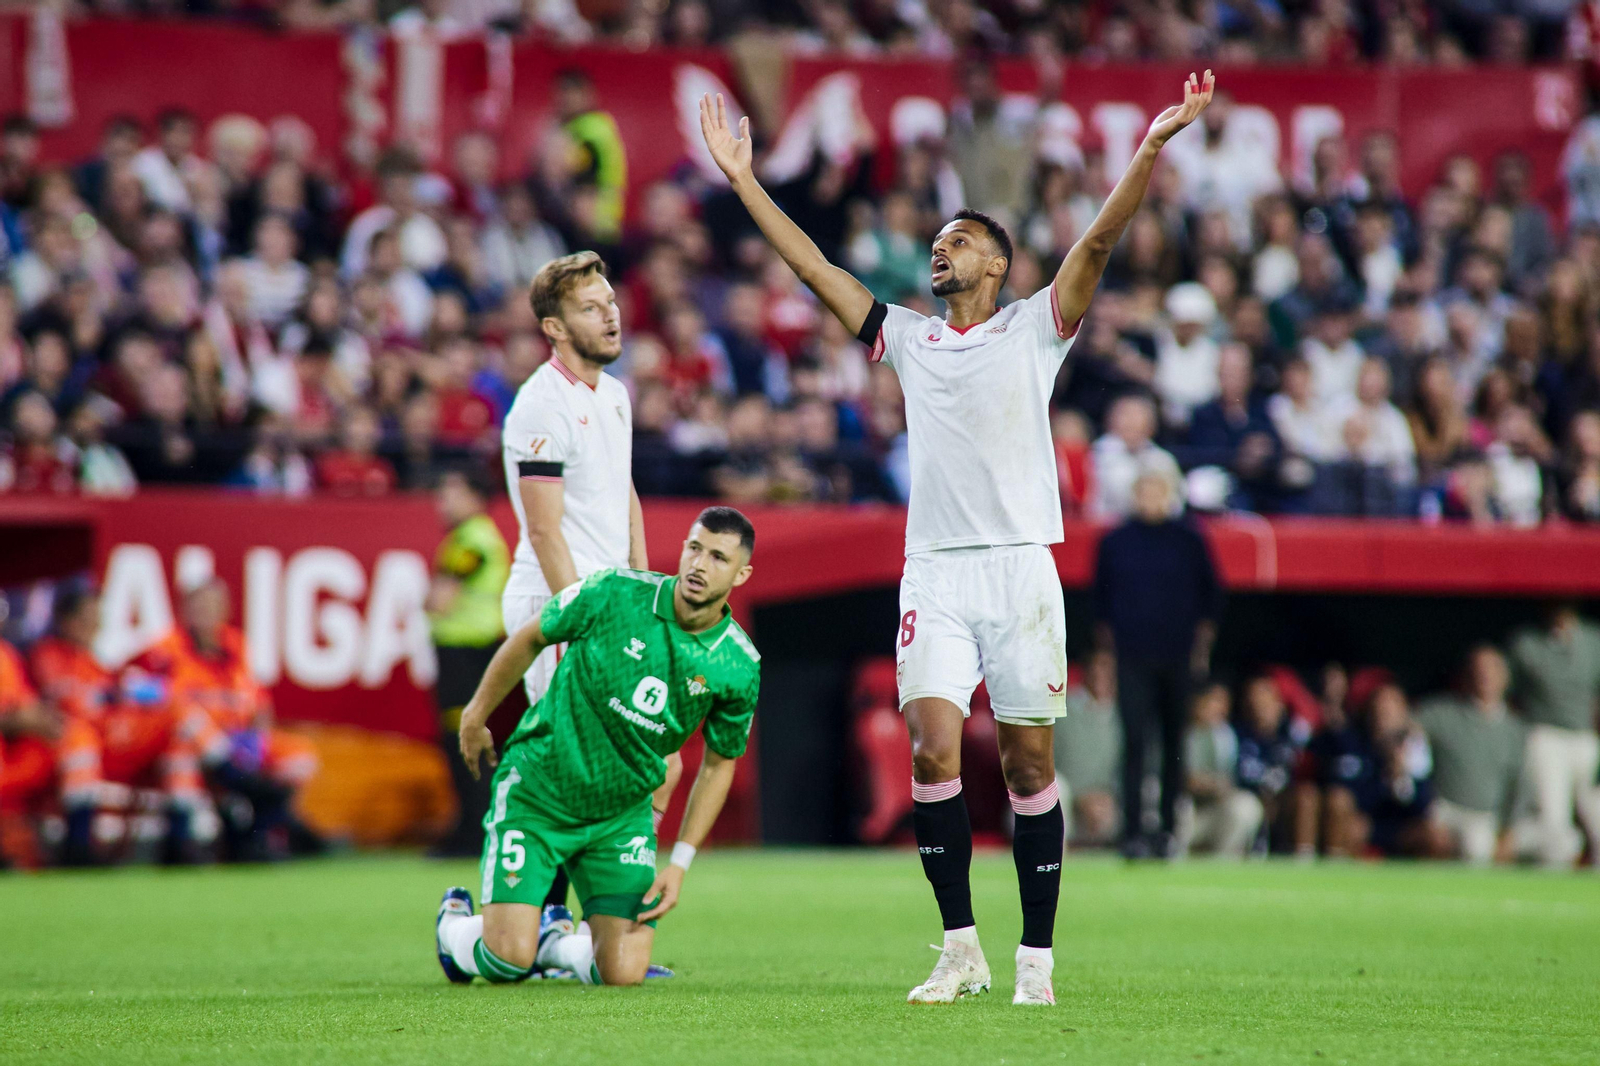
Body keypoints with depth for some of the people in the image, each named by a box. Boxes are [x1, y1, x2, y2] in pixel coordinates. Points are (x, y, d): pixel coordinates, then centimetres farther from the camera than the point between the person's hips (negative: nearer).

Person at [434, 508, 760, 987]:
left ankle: (556, 940, 25)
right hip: (537, 792, -3)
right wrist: (476, 716, 10)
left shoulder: (739, 667, -10)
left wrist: (680, 863, -1)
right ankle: (455, 924, 23)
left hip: (623, 816, 3)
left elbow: (719, 764, 4)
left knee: (622, 974, -10)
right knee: (509, 959, -14)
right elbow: (529, 638, 0)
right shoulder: (613, 593, -17)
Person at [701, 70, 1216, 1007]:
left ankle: (1036, 959, 4)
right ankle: (960, 950, -4)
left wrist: (1153, 147, -16)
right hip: (935, 576, 2)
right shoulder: (908, 338, 15)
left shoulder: (1034, 328, 6)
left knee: (1029, 762, -1)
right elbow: (815, 268, 17)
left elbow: (1100, 239, -4)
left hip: (1022, 570, -2)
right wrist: (745, 181, 15)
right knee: (934, 750, -11)